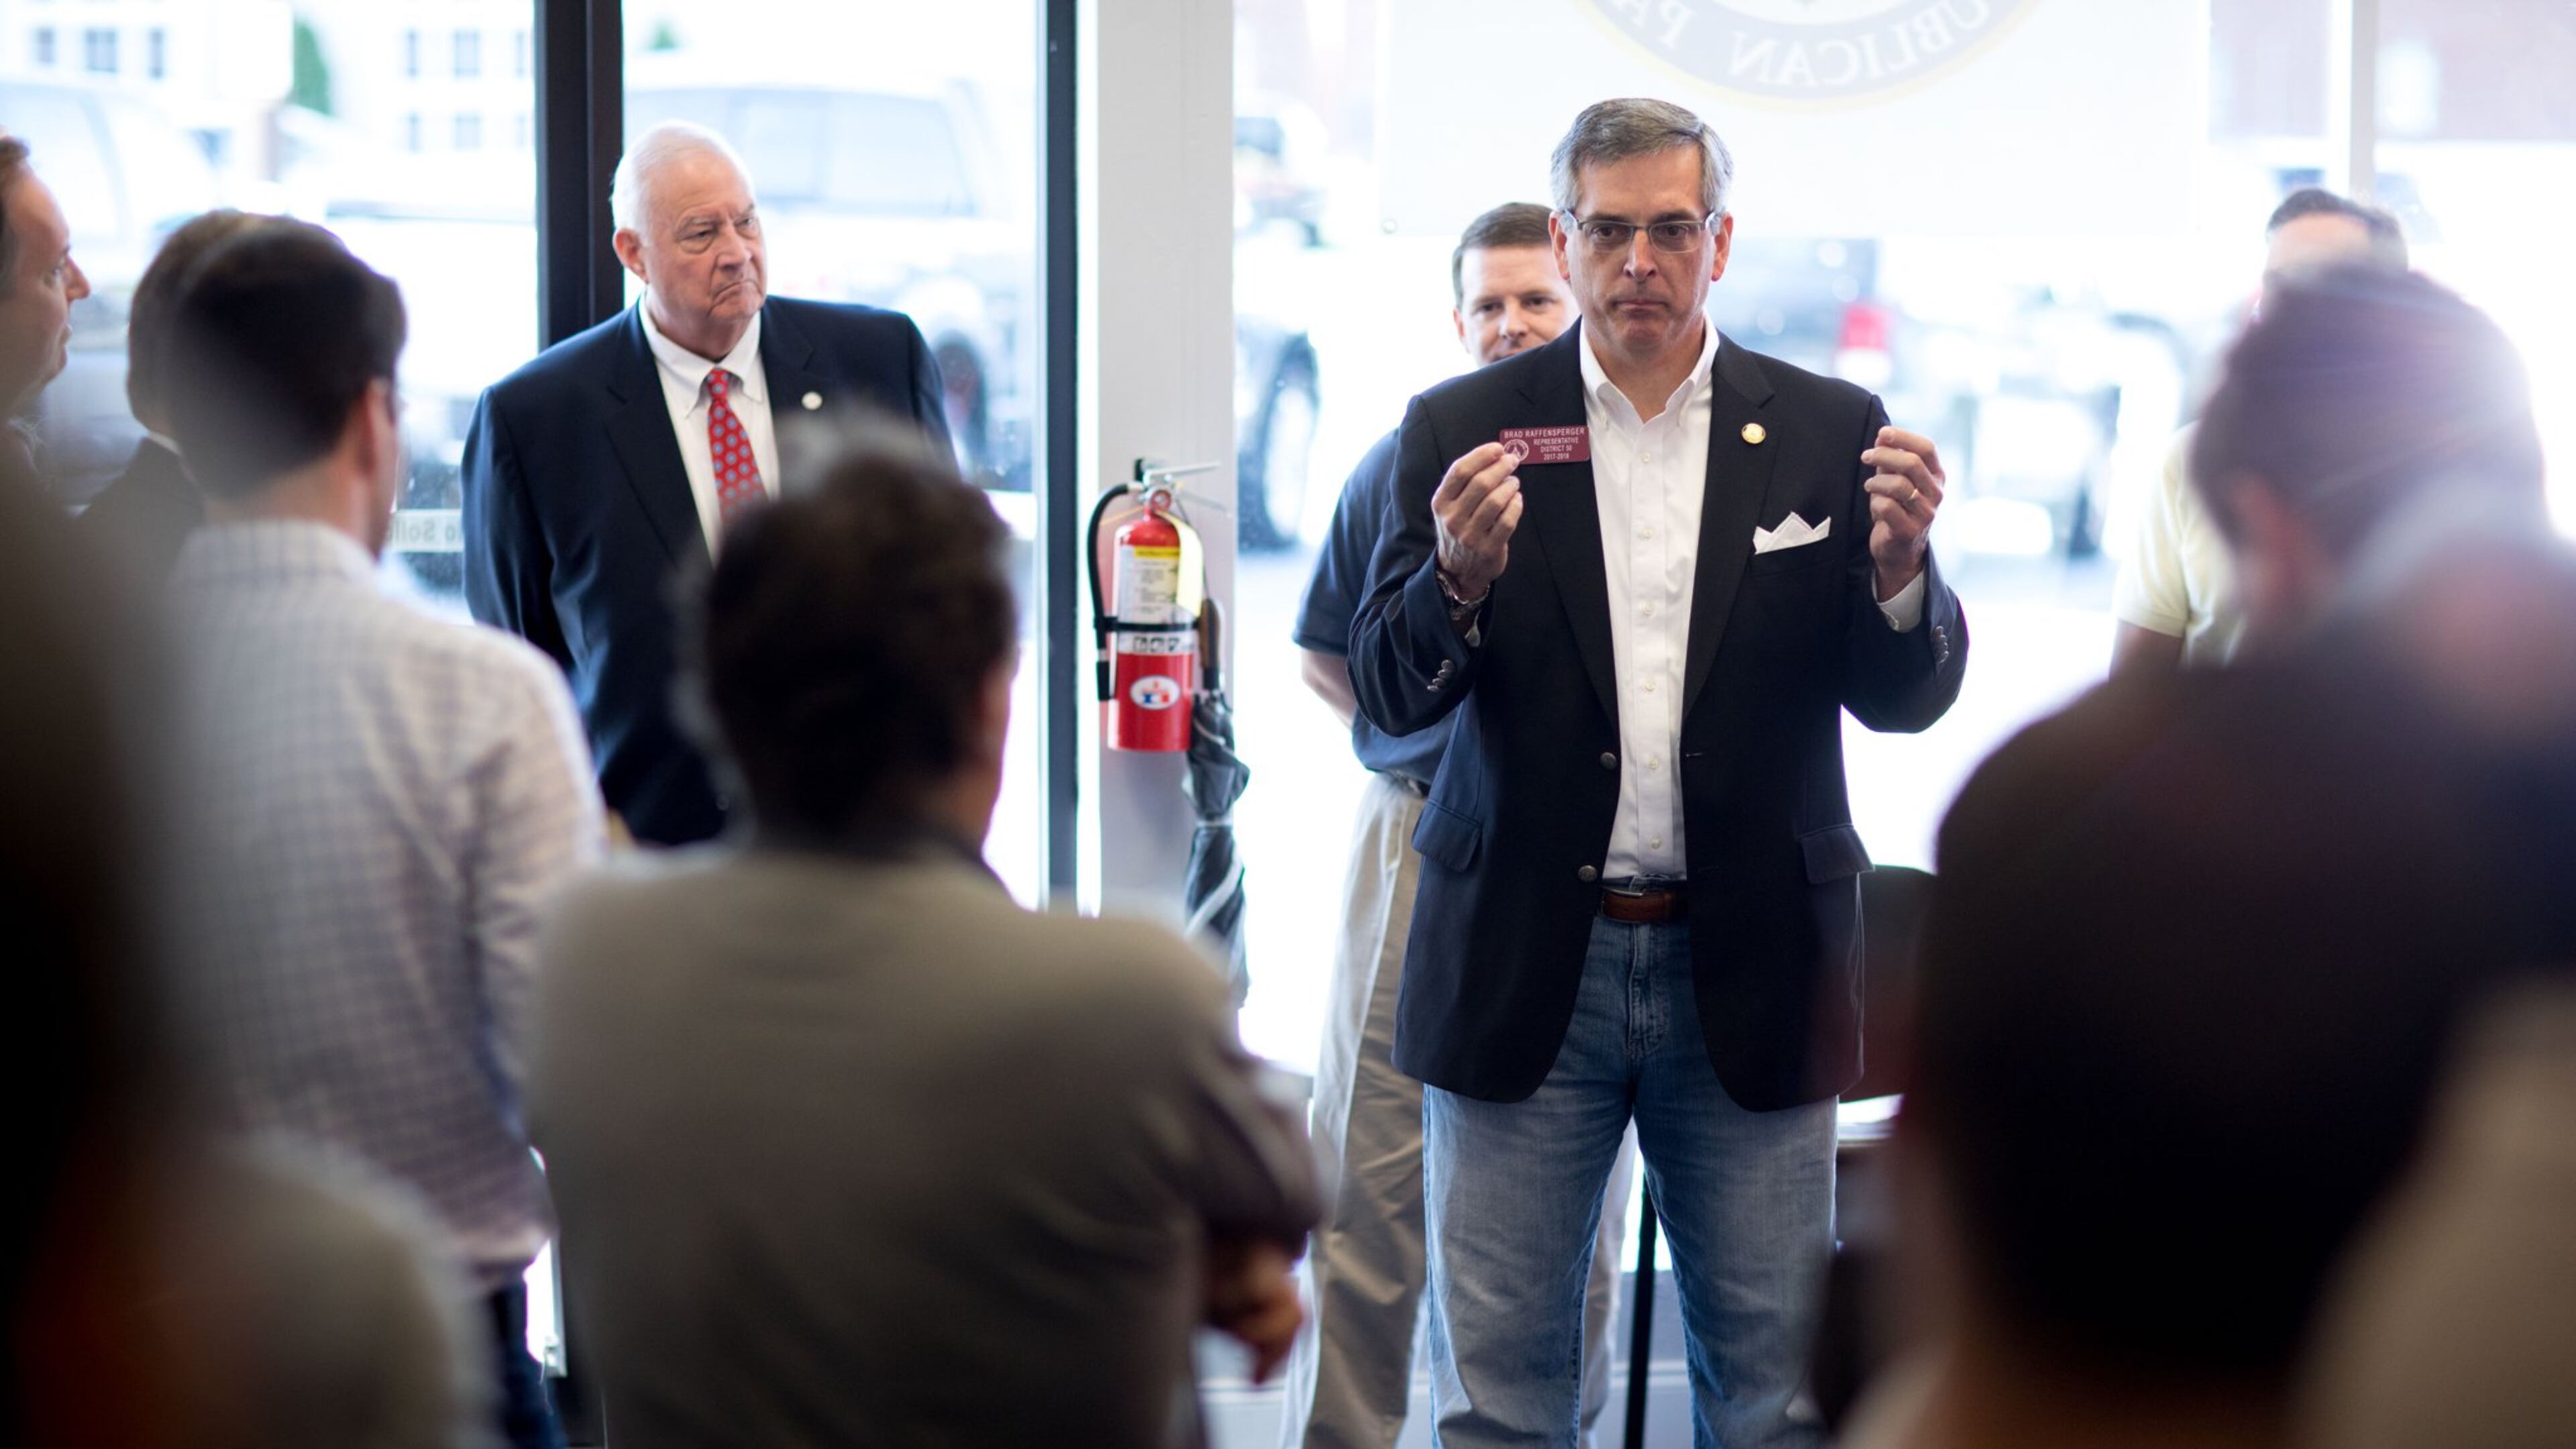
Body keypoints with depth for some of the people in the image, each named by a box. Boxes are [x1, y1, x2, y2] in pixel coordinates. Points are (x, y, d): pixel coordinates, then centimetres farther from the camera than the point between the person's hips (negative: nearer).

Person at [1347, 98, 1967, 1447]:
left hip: (1750, 975, 1)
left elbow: (1907, 700, 3)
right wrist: (1460, 579, -23)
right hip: (1523, 967, 0)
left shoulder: (1829, 431, 5)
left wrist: (1896, 572, -18)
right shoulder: (1462, 429, 3)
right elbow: (1386, 696, -2)